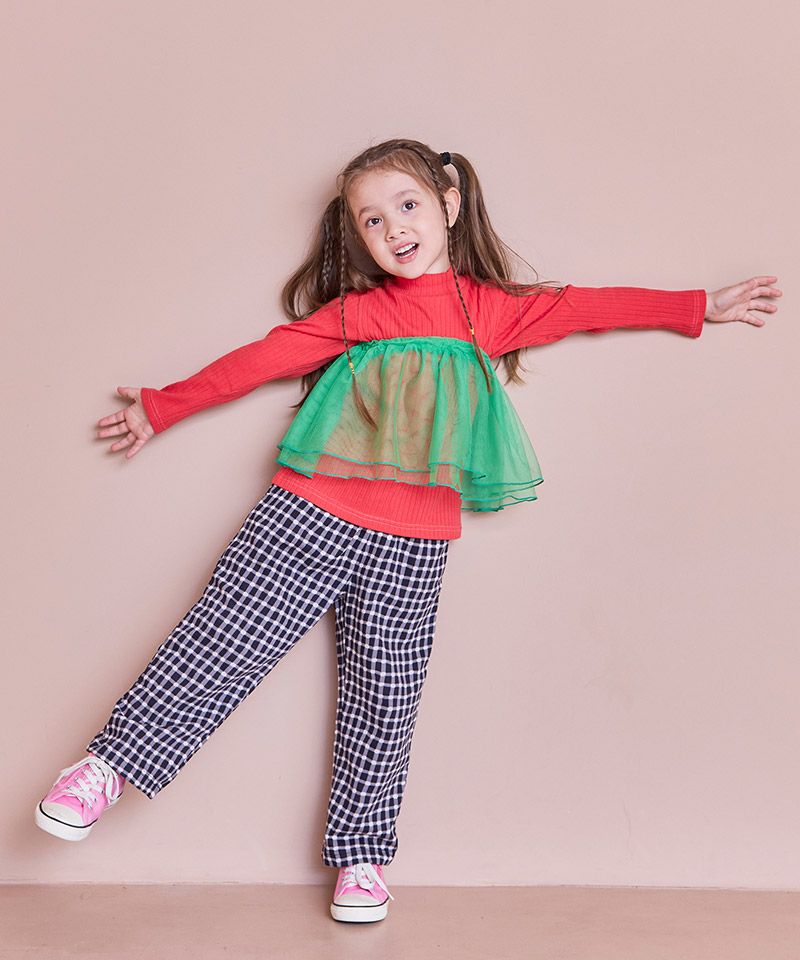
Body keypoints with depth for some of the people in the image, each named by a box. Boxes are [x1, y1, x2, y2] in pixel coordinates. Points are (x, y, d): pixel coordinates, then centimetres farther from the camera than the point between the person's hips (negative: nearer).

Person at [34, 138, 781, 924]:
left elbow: (589, 305, 15)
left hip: (411, 547, 2)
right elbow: (258, 359, 8)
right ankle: (111, 764, 14)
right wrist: (163, 407, 13)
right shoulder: (358, 312, 5)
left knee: (384, 701, 9)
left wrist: (701, 306, 21)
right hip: (309, 518, -1)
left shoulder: (493, 311, 9)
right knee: (220, 643, -3)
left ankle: (360, 854, 25)